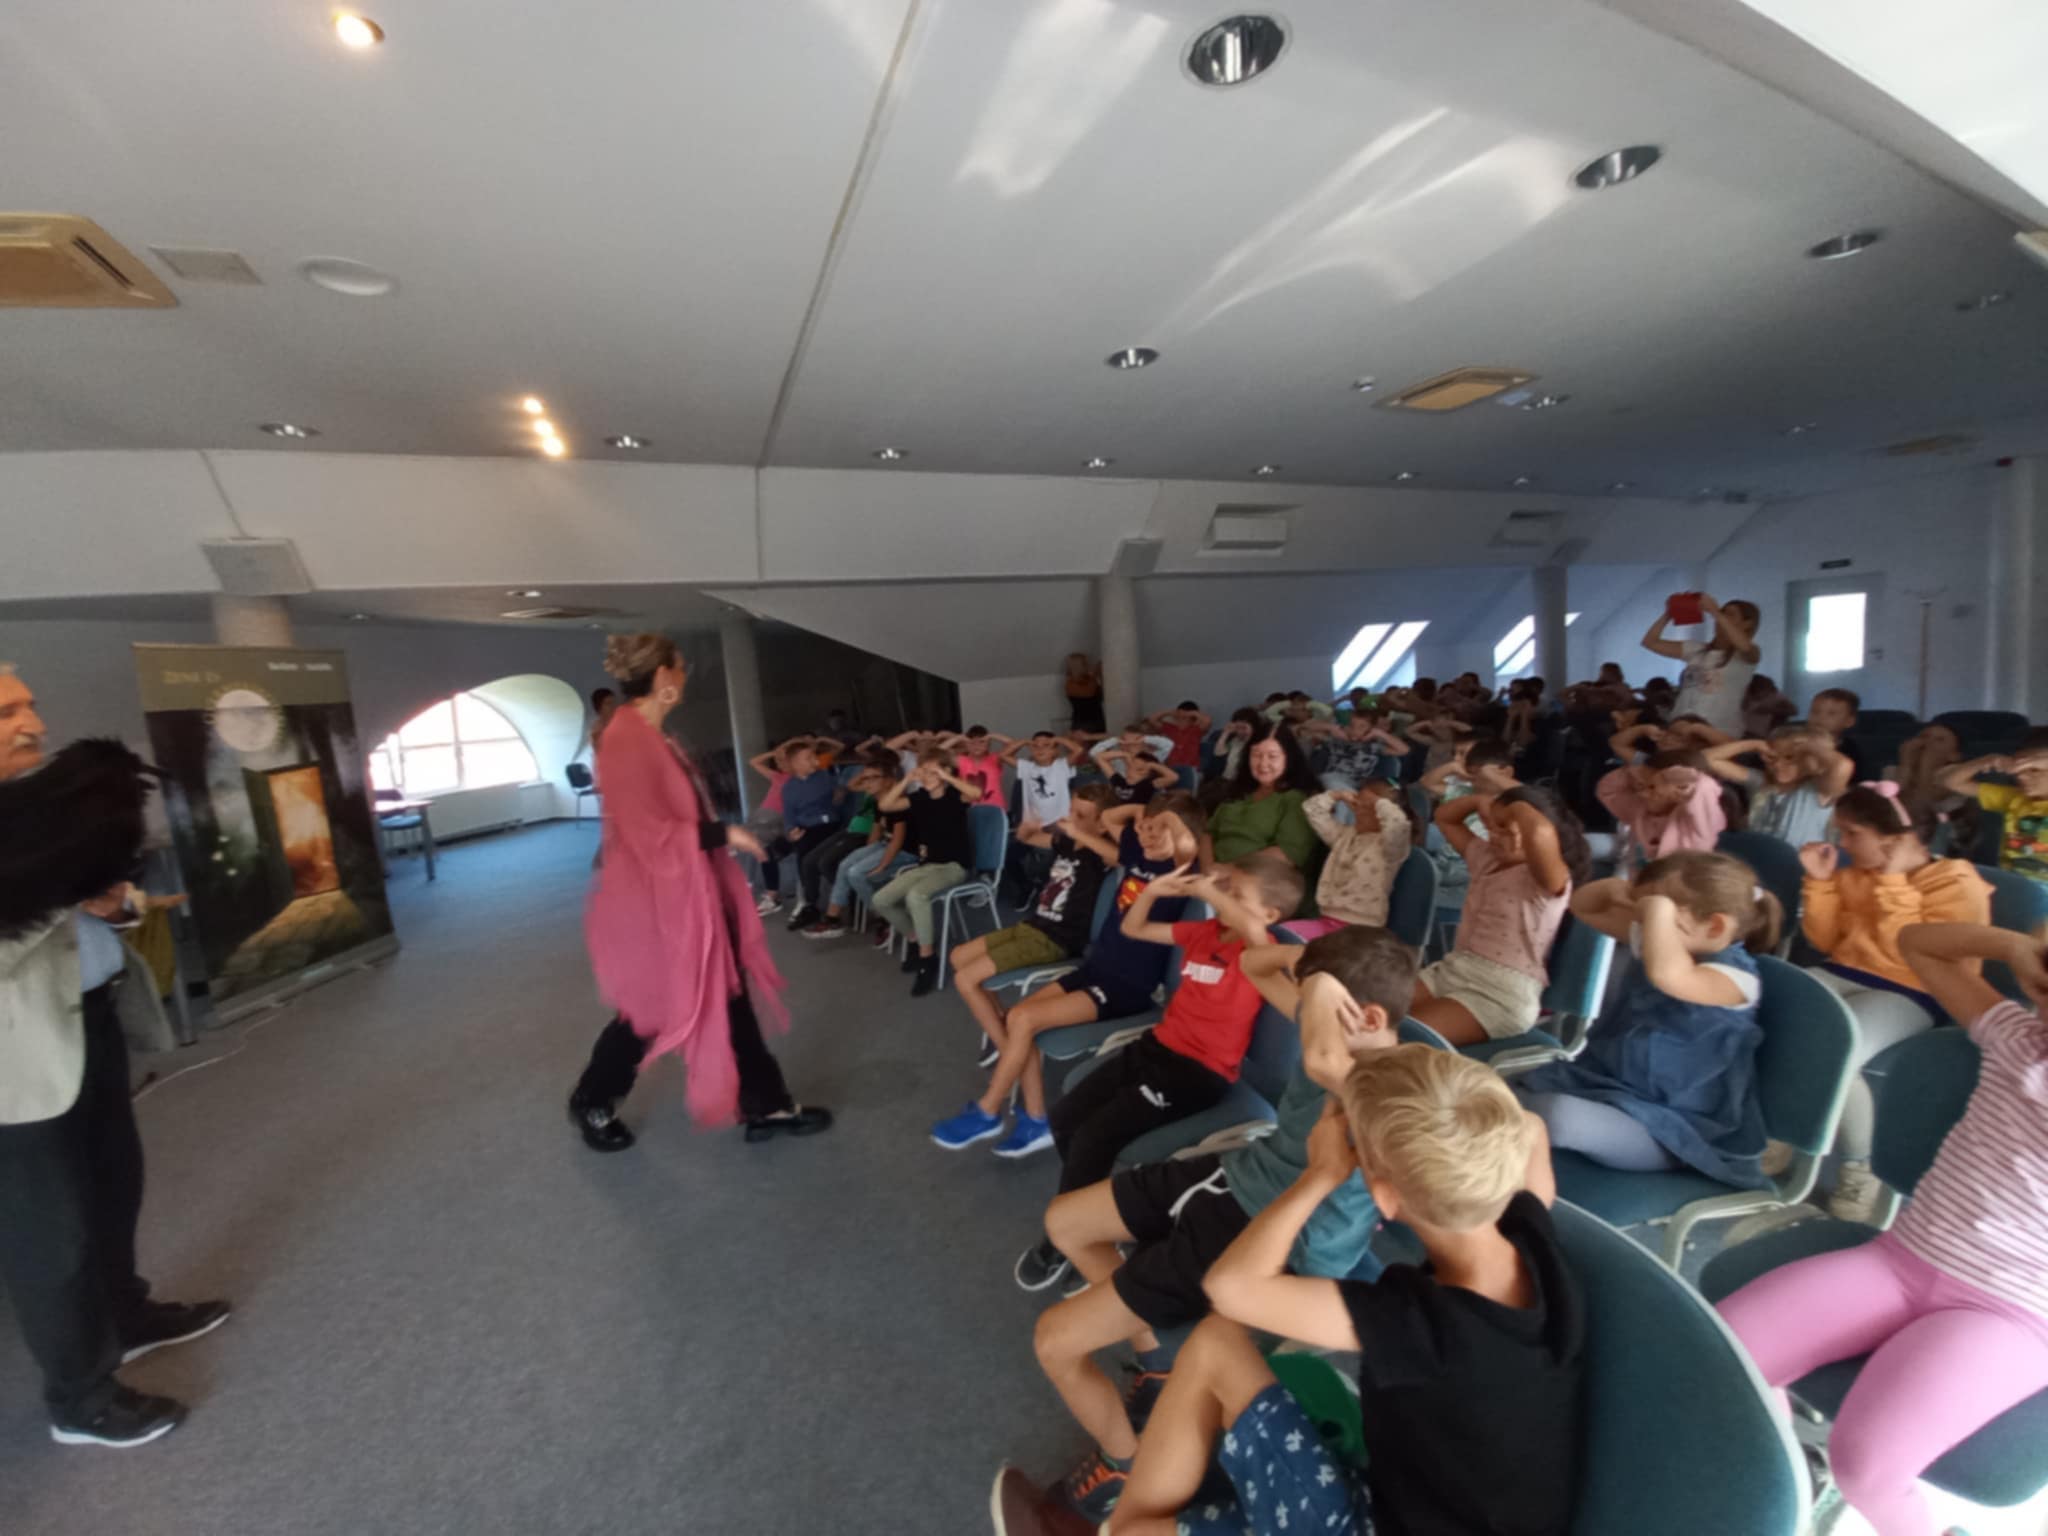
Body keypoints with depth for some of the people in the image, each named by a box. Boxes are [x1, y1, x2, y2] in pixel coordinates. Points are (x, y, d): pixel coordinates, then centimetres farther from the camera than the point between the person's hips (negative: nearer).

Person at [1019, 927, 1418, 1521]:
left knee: (1054, 1340, -4)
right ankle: (1154, 1361, 37)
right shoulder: (1341, 1033, -6)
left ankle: (1125, 1466, 27)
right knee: (1062, 1222, 21)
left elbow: (1321, 1062, -54)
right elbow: (1252, 965, 7)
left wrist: (1324, 987, -35)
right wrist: (1320, 957, -11)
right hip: (1240, 1173, 9)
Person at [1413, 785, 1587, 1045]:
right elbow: (1444, 817, 29)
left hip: (1504, 991, -7)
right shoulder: (1487, 859, 16)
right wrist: (1482, 801, 12)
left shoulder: (1548, 880, -8)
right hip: (1451, 969, 8)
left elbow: (1540, 832, -33)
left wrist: (1519, 806, -13)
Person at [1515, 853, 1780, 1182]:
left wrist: (1659, 910, -36)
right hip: (1607, 1082, 8)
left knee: (1560, 1115, -35)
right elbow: (1582, 907, 16)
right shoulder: (1654, 944, 5)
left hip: (1667, 1126, -8)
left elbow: (1665, 977, -46)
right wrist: (1614, 888, -4)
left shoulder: (1736, 978, -20)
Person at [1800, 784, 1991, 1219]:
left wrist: (1893, 882, -18)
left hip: (1907, 995, -6)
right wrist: (1820, 881, 2)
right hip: (1842, 976, 6)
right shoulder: (1855, 872, 10)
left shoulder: (1957, 883, -6)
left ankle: (1858, 1170, -8)